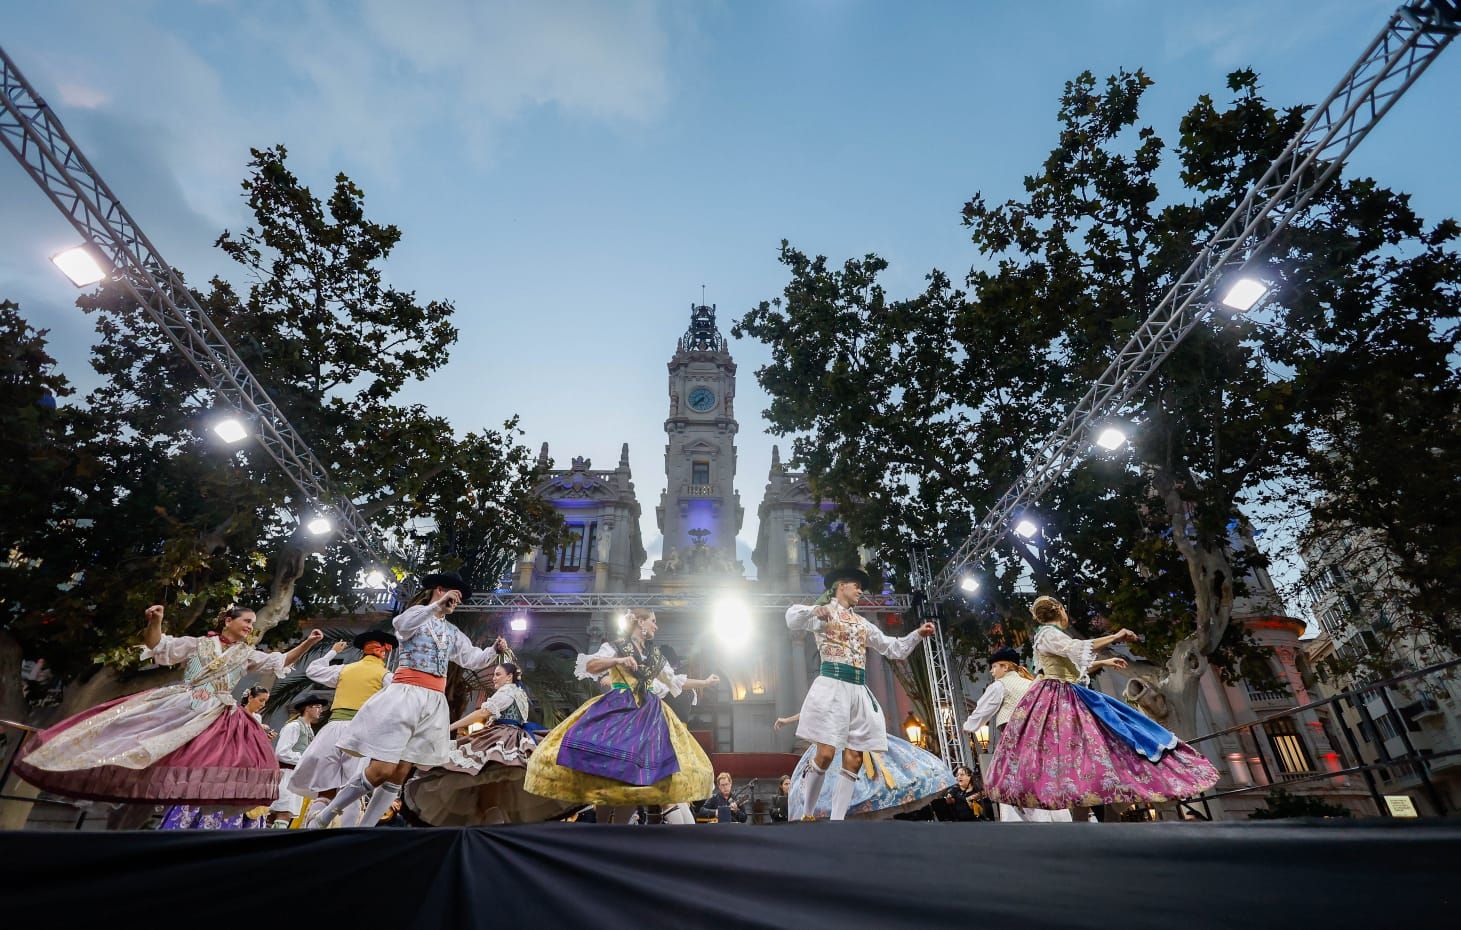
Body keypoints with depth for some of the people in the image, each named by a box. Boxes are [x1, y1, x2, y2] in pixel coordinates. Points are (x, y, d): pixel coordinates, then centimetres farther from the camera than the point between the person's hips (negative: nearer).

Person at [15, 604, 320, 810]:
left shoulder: (248, 655, 12)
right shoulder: (196, 643, 11)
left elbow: (280, 662, 7)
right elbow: (158, 647, 2)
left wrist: (307, 643, -8)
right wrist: (155, 621, -18)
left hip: (216, 716, 0)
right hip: (174, 706, 0)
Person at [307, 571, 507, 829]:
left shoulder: (453, 633, 21)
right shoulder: (418, 613, 5)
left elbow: (473, 659, 17)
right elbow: (401, 625, -18)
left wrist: (495, 651, -2)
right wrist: (437, 605, -26)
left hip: (434, 703, 6)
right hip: (405, 695, -6)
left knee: (399, 775, 4)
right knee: (380, 771, -11)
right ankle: (319, 820, 7)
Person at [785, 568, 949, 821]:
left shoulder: (862, 624, 24)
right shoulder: (824, 613, 5)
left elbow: (894, 648, 28)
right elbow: (792, 619, -15)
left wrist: (918, 634, 13)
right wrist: (814, 610, -36)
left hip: (859, 692, 7)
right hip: (831, 686, -7)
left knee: (854, 760, 0)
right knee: (825, 754, -13)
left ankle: (836, 819, 5)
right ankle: (807, 815, 5)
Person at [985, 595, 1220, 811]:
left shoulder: (1053, 636, 21)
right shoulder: (1048, 634, -10)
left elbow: (1073, 667, 30)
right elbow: (1078, 648, -24)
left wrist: (1103, 663, 34)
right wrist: (1115, 638, -15)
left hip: (1069, 699, 10)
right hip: (1055, 700, -10)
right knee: (1069, 749, -16)